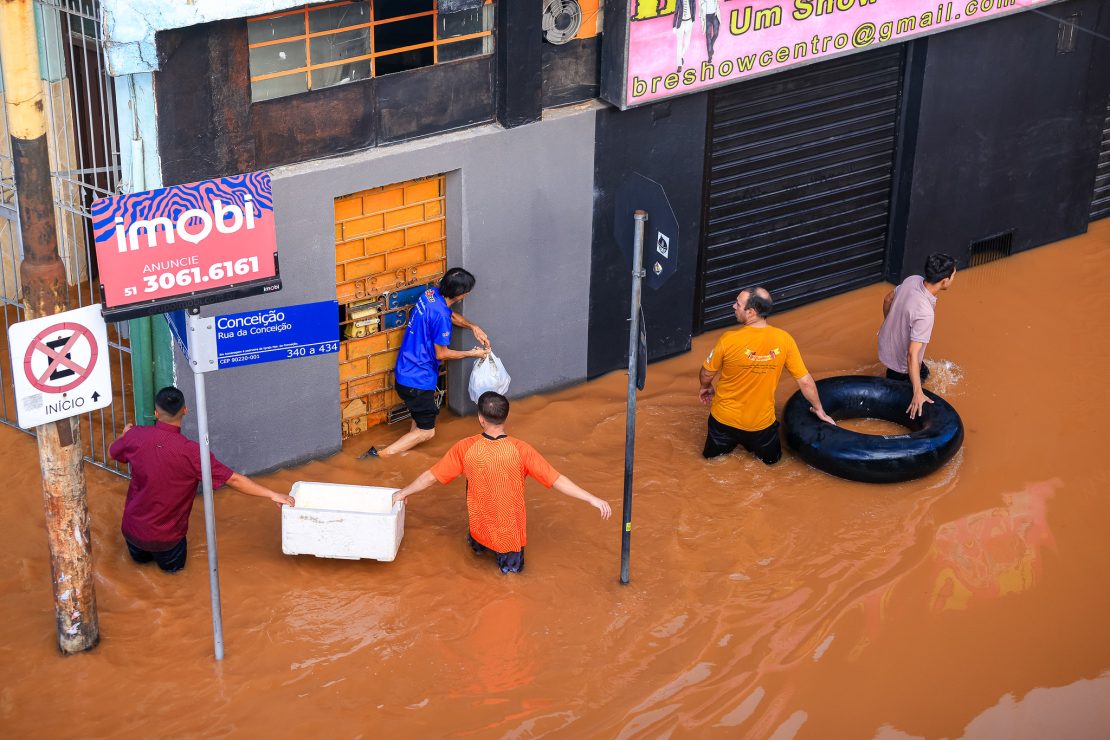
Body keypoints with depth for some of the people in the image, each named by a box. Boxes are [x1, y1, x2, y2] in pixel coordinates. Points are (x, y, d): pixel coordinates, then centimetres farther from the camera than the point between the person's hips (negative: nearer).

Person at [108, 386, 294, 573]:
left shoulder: (136, 437, -14)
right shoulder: (191, 452, -25)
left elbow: (112, 452, 9)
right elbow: (233, 479, -22)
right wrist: (272, 495, -14)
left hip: (132, 529, 4)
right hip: (165, 538, -4)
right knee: (174, 564, 29)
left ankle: (140, 551, 19)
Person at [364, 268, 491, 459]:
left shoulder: (432, 293, -1)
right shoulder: (440, 315, -27)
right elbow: (441, 354, -16)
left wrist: (472, 327, 9)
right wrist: (472, 353, -4)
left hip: (405, 370, 9)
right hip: (417, 379, -9)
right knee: (426, 431, 3)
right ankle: (379, 455, -4)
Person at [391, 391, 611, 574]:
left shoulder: (465, 448, -15)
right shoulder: (520, 450, -20)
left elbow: (431, 476, -4)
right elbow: (556, 480, -21)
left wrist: (403, 493, 12)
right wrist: (592, 499, -16)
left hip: (481, 529, 2)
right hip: (510, 533, -2)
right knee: (512, 566, 27)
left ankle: (478, 543, 21)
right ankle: (507, 555, 7)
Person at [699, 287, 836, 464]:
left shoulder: (729, 340, -24)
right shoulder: (784, 340, -18)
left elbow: (706, 374, -7)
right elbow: (805, 382, -8)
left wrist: (706, 387, 17)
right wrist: (819, 410, 9)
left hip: (725, 418, -1)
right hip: (761, 422, 1)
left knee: (711, 454, 30)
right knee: (770, 458, 31)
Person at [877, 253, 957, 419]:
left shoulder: (912, 280, -20)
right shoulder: (925, 314, -41)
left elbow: (887, 299, 1)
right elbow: (912, 354, -40)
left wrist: (889, 323, 23)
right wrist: (918, 393, -38)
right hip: (901, 362, -7)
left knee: (923, 373, 32)